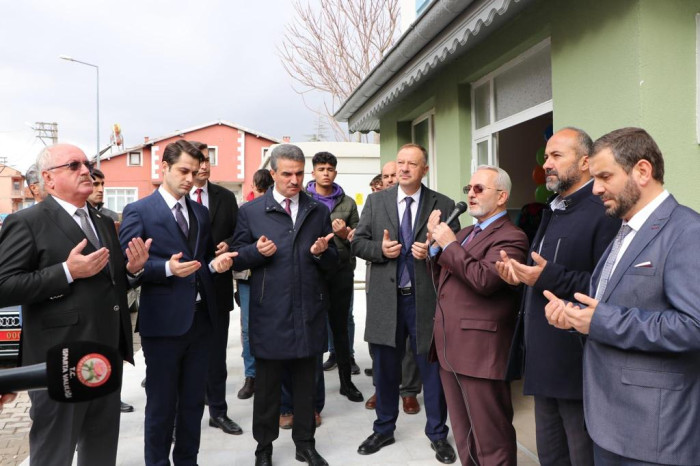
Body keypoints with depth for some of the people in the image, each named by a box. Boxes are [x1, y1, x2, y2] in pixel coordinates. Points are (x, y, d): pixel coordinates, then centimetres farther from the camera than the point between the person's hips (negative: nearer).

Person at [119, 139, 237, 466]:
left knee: (193, 400, 17)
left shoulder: (201, 212, 13)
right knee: (161, 403, 9)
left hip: (201, 318, 6)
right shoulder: (138, 211, -6)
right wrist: (168, 268, -25)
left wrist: (215, 264, -3)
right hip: (163, 320, -5)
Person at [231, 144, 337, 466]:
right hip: (269, 313, -2)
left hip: (309, 312, 2)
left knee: (306, 382, 13)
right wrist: (257, 251, -17)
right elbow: (237, 259, 3)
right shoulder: (250, 212, 2)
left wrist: (321, 253, -12)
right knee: (267, 383, 11)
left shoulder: (319, 211, 9)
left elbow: (332, 263, 10)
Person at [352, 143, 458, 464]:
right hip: (386, 298, 2)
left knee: (433, 369, 10)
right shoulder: (375, 201, 5)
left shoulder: (444, 205, 0)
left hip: (427, 299, -2)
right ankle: (384, 429, 36)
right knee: (385, 369, 15)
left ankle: (437, 434, 30)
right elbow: (358, 243, 5)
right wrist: (380, 249, -14)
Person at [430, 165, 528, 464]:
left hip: (481, 352, -9)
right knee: (464, 437, 21)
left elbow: (484, 279, -26)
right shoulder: (466, 233, 18)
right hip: (451, 349, 9)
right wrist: (436, 240, 1)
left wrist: (449, 244, -16)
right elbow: (441, 277, 16)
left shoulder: (510, 237, -11)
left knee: (491, 440, 4)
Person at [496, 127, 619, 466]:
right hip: (544, 362, 9)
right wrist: (520, 275, 4)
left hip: (578, 365, -9)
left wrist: (552, 278, -28)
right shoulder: (553, 212, 16)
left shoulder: (604, 212, -15)